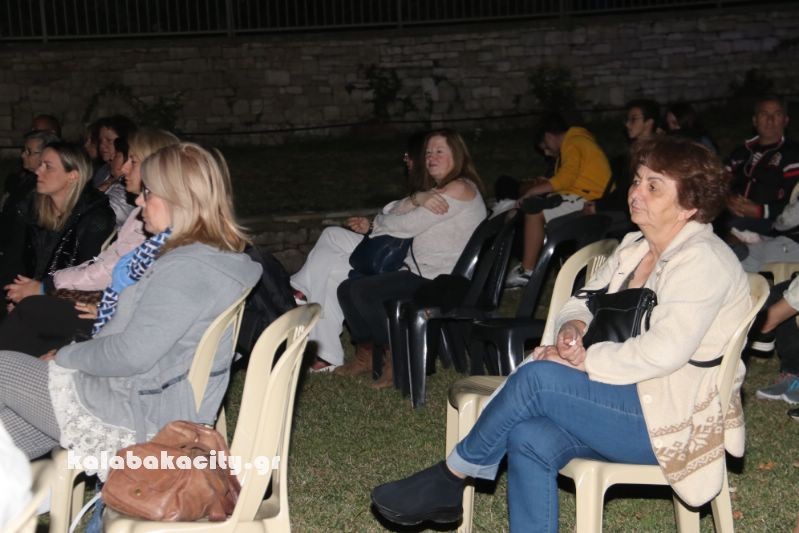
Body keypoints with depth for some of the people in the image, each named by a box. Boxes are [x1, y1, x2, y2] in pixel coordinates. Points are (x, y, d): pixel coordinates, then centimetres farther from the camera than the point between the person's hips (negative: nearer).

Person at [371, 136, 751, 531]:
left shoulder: (703, 260, -15)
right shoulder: (634, 247, 13)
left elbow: (663, 352, -26)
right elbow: (583, 302, 17)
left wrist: (584, 360, -19)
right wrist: (573, 328, -7)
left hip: (673, 418, -8)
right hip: (629, 399, 8)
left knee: (536, 377, -23)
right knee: (530, 439, -21)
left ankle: (450, 478, -4)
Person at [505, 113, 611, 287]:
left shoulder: (572, 144, -9)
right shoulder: (578, 141, 23)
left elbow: (566, 178, -24)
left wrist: (532, 191, -18)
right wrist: (546, 184, 18)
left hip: (587, 200, -11)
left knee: (534, 212, -19)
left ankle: (527, 271, -18)